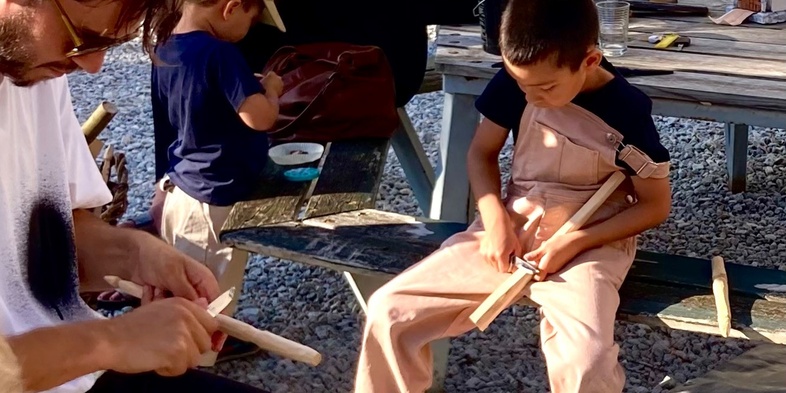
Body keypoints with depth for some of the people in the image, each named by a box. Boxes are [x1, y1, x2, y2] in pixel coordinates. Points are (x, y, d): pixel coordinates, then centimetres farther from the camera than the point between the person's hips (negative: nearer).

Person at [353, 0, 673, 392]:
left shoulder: (628, 113, -17)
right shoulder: (516, 81, -8)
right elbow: (481, 153, 6)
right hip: (510, 229, 4)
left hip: (590, 245, -4)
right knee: (389, 310, -11)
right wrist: (496, 220, -12)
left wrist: (574, 243, -17)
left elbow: (656, 205, -7)